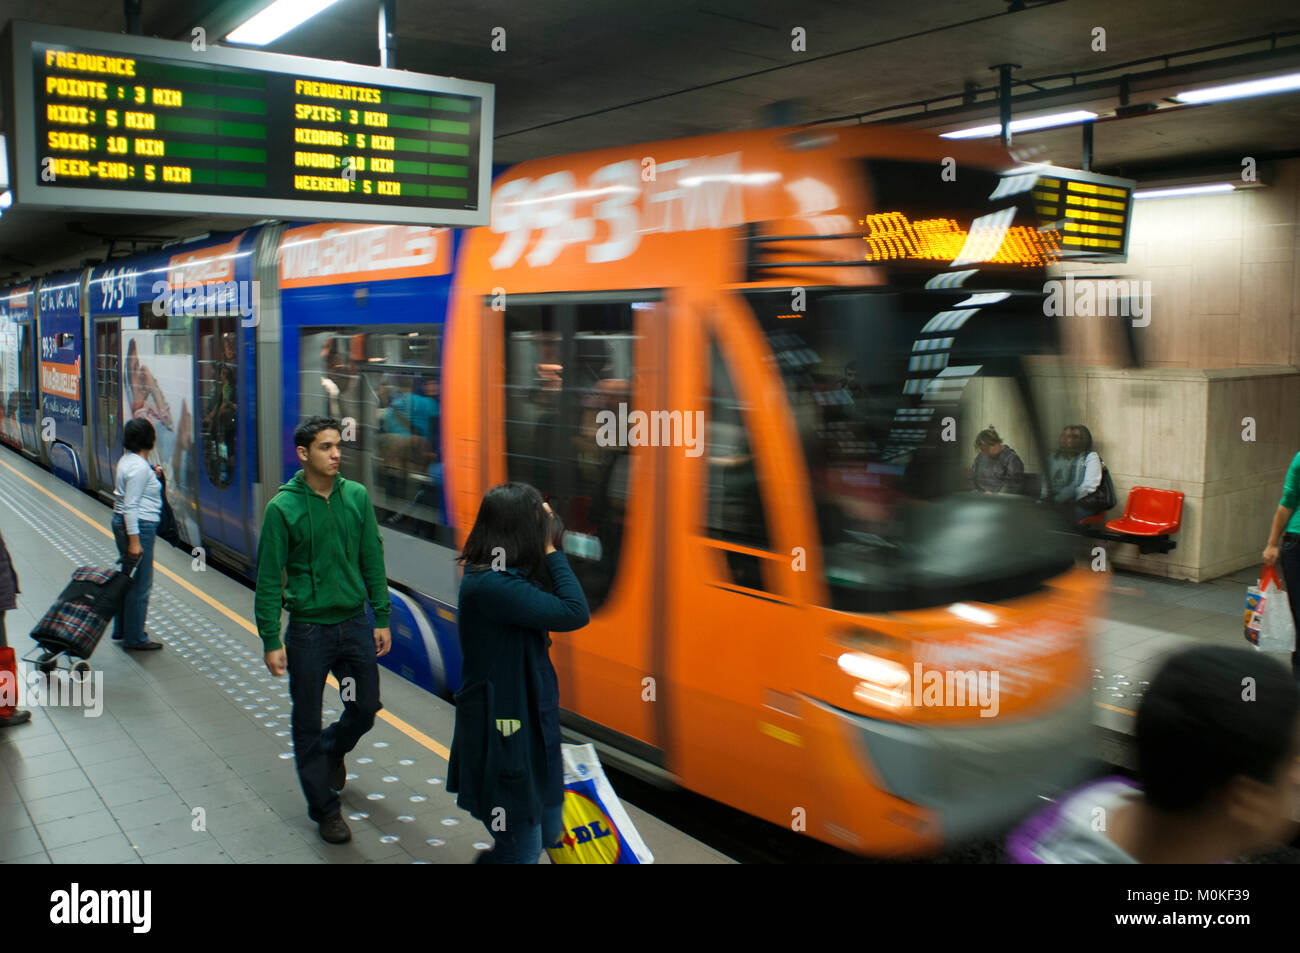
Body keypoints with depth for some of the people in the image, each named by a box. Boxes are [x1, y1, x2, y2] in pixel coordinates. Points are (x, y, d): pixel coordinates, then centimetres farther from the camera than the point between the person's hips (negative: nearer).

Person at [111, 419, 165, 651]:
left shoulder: (127, 460, 11)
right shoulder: (139, 467, -19)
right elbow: (131, 506, -22)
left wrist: (153, 477, 14)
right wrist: (134, 541, -22)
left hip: (122, 522, 11)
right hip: (139, 526, -11)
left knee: (129, 578, 20)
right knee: (140, 584, -2)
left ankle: (121, 630, 31)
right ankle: (135, 639, 6)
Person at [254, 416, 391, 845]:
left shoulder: (357, 497, 0)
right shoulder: (283, 508, -10)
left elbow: (373, 561, 6)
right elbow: (269, 579, -6)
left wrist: (382, 618, 5)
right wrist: (271, 640, -8)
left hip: (355, 624, 3)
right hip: (308, 629, -3)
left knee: (365, 710, 12)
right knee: (308, 724, 6)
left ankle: (333, 750, 45)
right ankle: (325, 809, 23)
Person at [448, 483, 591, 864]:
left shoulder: (506, 576, 5)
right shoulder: (488, 585, -26)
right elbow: (575, 612, -26)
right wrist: (550, 550, -19)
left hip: (531, 725, 10)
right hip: (503, 732, -9)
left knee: (548, 832, 22)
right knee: (524, 848, 7)